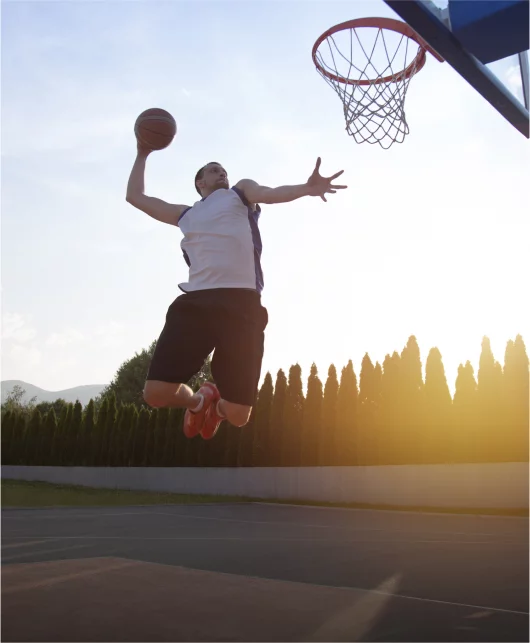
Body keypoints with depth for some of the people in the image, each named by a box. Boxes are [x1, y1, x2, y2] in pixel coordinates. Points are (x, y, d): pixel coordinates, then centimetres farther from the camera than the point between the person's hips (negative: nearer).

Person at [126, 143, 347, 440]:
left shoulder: (240, 192, 23)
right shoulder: (186, 215, 30)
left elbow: (271, 193, 0)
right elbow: (136, 196, 39)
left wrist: (306, 188, -20)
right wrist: (143, 154, 41)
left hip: (240, 302, -3)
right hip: (195, 303, 3)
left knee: (238, 415, -6)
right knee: (156, 394, -8)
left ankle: (217, 404, 33)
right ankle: (197, 401, 26)